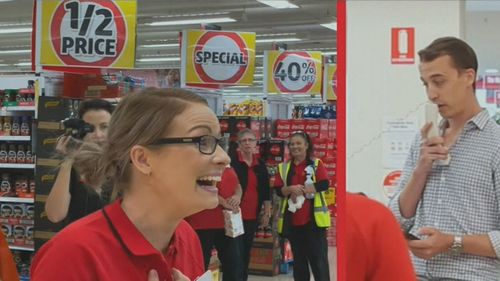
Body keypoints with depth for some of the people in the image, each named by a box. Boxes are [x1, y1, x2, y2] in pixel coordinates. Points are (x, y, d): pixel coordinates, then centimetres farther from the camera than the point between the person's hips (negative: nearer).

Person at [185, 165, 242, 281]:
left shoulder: (228, 166, 13)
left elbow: (237, 184, 21)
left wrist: (237, 195, -3)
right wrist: (222, 201, -20)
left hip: (227, 223, 7)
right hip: (201, 224, -7)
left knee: (233, 264, 12)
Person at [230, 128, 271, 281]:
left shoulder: (260, 165, 11)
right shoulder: (231, 161, -6)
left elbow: (266, 190, 15)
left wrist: (267, 213, 12)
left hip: (252, 216, 5)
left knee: (246, 253, 13)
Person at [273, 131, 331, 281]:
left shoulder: (316, 164, 2)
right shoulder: (283, 167, 10)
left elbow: (324, 185, -11)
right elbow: (278, 190, 3)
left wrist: (300, 189, -16)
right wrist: (291, 188, -18)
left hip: (313, 219, -3)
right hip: (292, 221, 4)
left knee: (318, 259, -5)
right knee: (298, 259, 12)